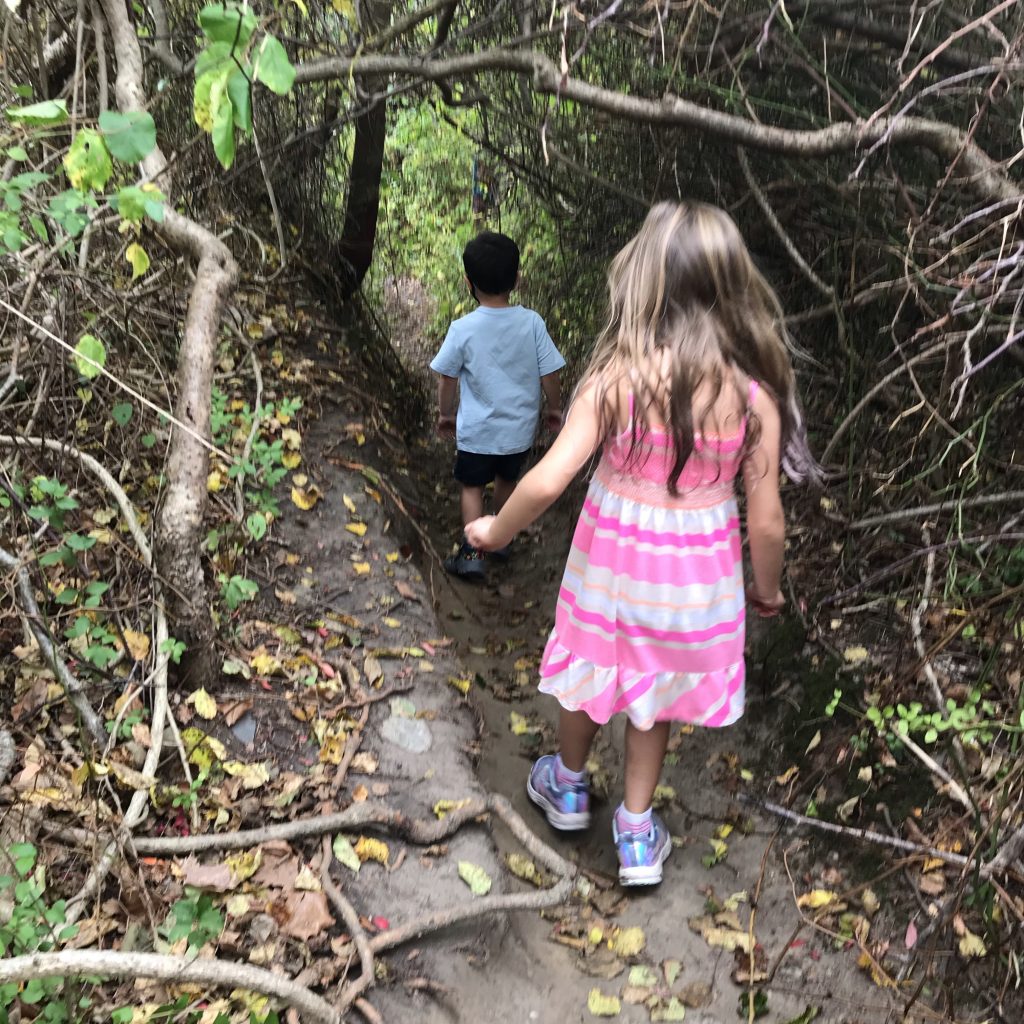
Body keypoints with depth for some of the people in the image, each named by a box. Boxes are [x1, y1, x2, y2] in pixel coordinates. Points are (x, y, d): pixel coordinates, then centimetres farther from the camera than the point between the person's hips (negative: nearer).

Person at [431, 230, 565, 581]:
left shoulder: (463, 329, -15)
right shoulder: (532, 323, -12)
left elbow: (447, 378, -5)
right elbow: (549, 374, -7)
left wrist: (445, 414, 12)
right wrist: (554, 408, 11)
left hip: (477, 431, -3)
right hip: (520, 429, 3)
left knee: (472, 487, 14)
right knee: (507, 480, 24)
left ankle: (472, 553, 6)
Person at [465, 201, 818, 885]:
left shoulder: (617, 378, -22)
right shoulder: (753, 394, -17)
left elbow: (549, 480, -23)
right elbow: (767, 519, -11)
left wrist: (496, 531, -4)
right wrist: (767, 588, 9)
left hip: (612, 560, -1)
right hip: (696, 575, 1)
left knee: (595, 669, 25)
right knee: (655, 690, 23)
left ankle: (568, 786, 51)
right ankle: (636, 831, 36)